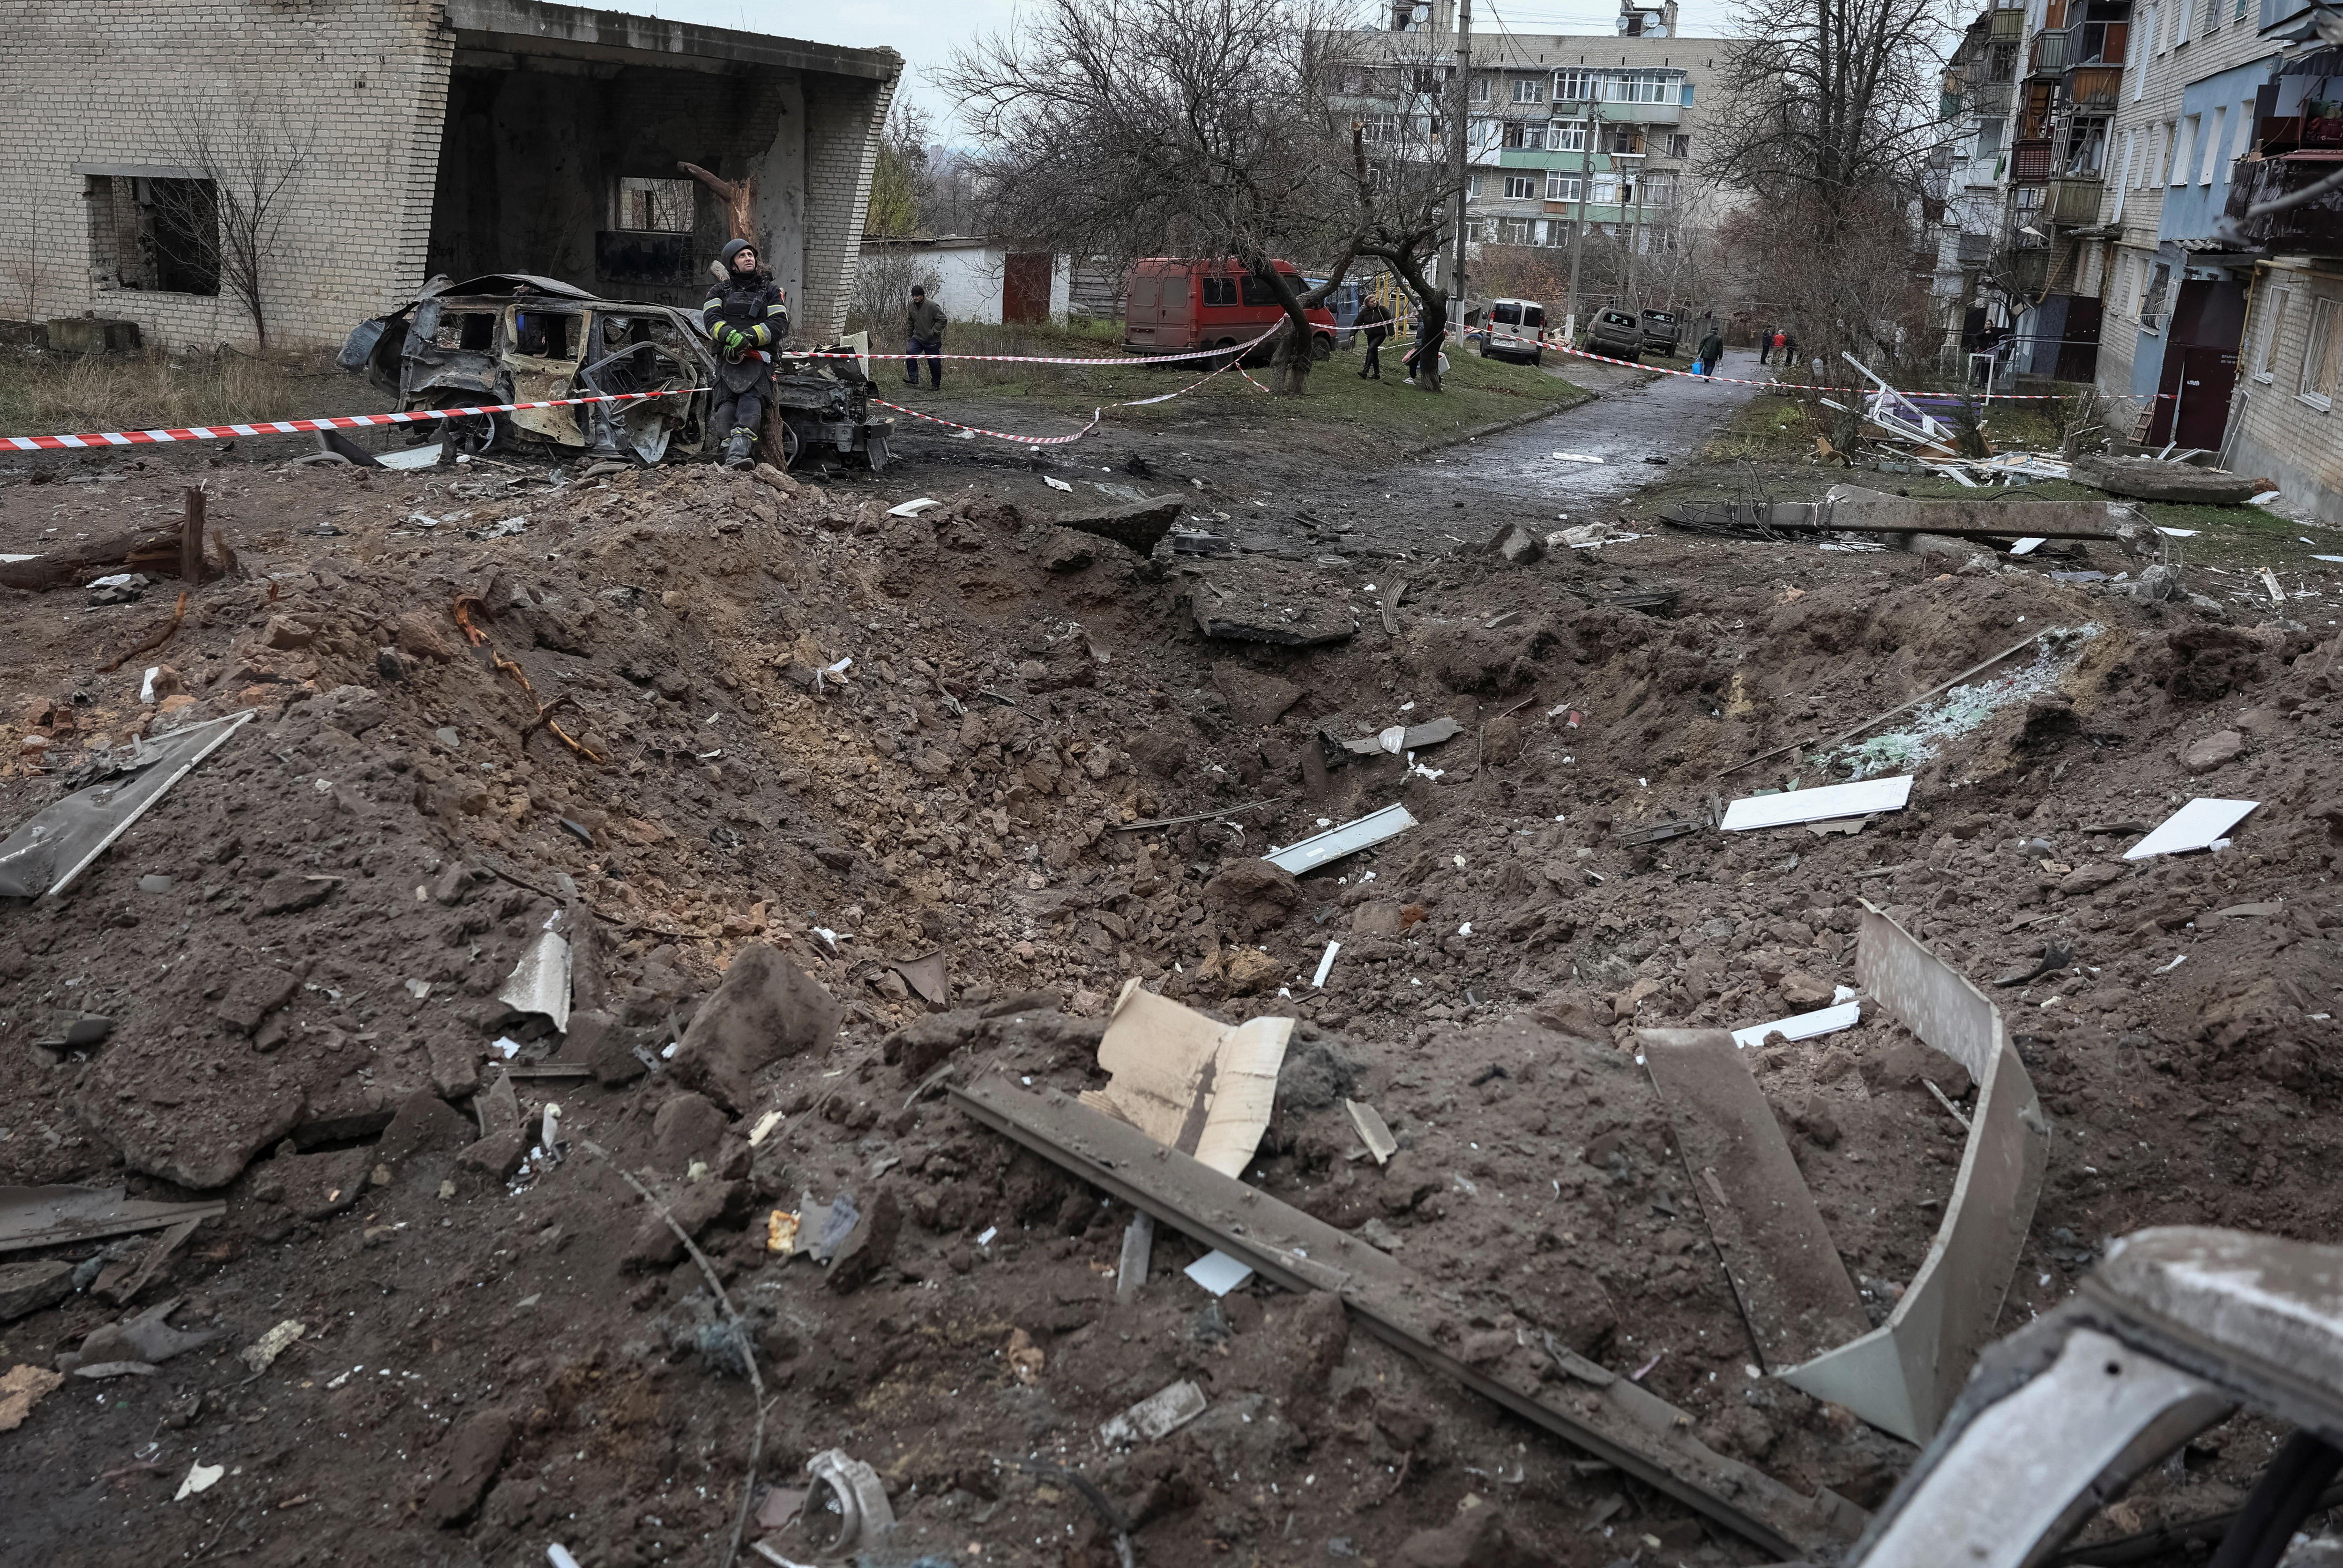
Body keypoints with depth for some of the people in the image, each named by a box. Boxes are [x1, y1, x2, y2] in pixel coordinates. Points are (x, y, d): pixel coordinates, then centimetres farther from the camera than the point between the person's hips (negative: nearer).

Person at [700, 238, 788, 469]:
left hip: (758, 359, -3)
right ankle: (730, 452, -28)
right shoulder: (721, 291, 21)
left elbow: (779, 325, 2)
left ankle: (736, 456, -45)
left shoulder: (771, 291, 17)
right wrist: (730, 335, -20)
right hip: (728, 358, 3)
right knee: (727, 409, -17)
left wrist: (750, 337, -15)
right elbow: (711, 319, 3)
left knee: (750, 406, -27)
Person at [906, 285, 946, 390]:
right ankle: (913, 378, -10)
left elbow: (942, 320, -15)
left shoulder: (932, 305, -18)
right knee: (910, 355, -16)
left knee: (934, 363, 4)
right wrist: (910, 335, 16)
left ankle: (936, 384, 19)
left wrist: (933, 332, -18)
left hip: (932, 341, -5)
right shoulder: (912, 306, 3)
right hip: (917, 338, 5)